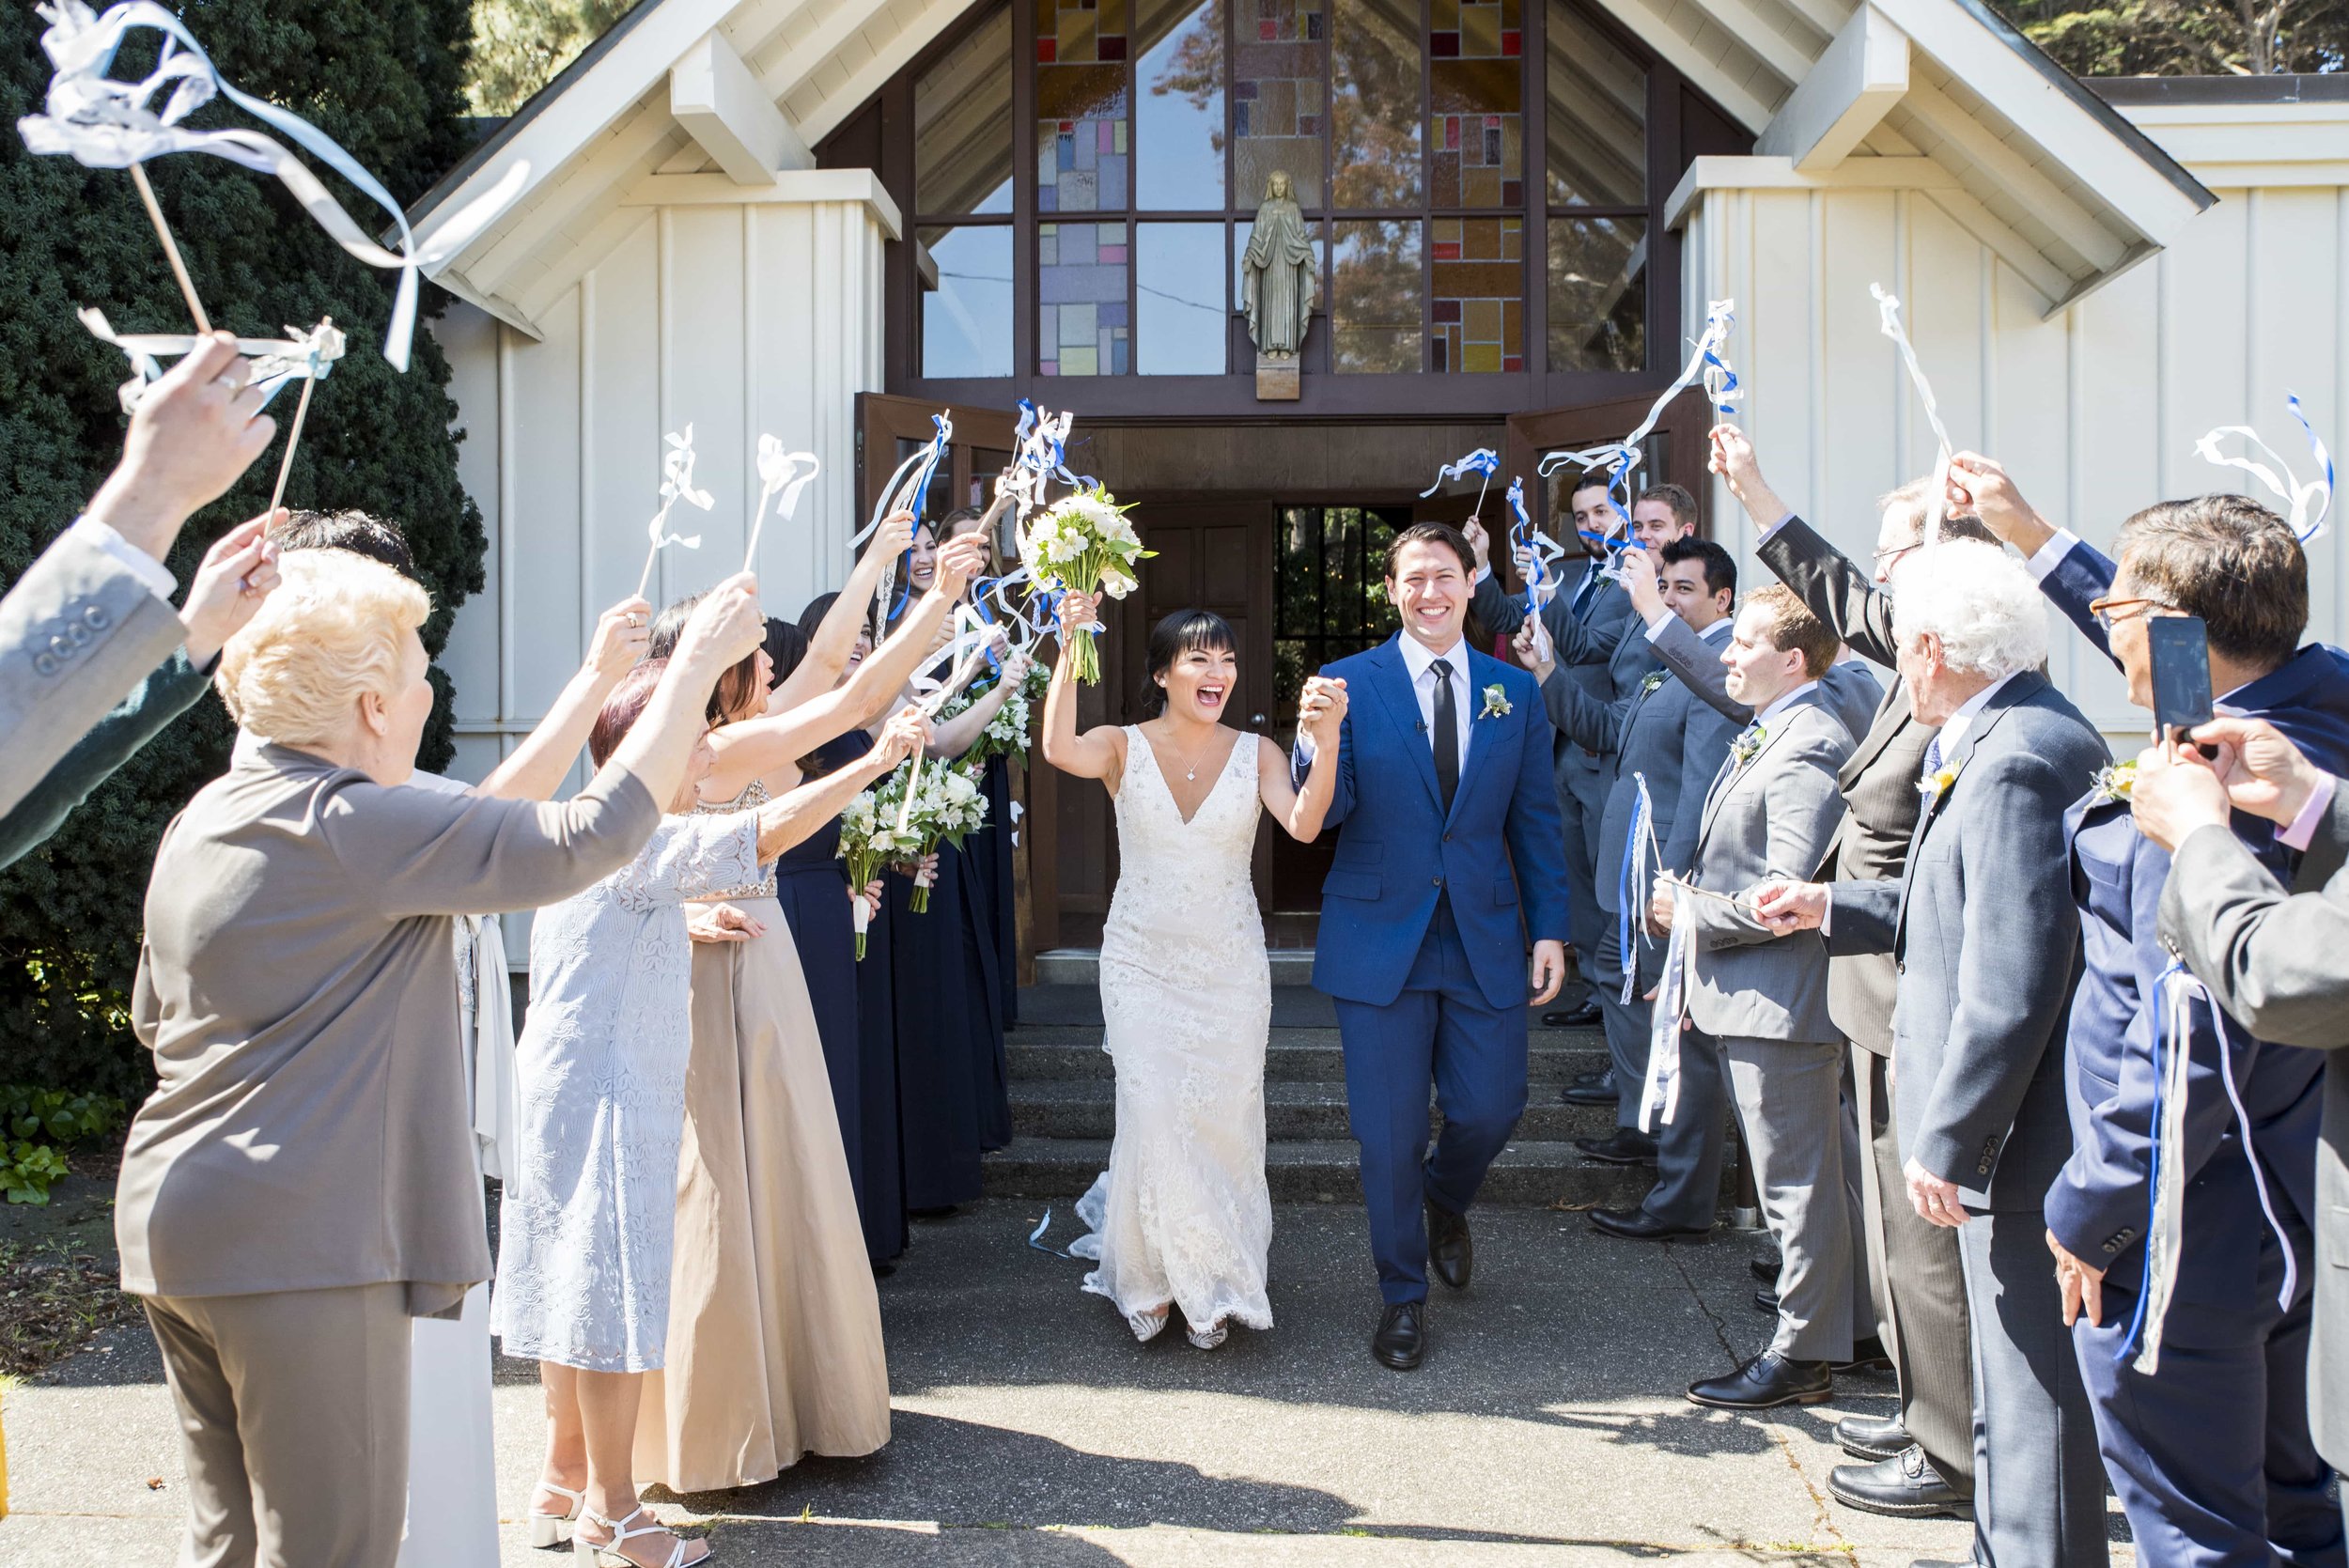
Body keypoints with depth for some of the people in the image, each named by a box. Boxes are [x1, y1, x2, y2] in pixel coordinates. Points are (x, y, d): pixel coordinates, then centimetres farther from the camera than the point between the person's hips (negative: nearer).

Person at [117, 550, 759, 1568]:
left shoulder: (202, 822, 11)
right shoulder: (357, 828, -18)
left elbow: (155, 1016, 22)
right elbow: (592, 835, -20)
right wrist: (697, 661, -14)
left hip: (176, 1221, 10)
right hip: (300, 1240, -10)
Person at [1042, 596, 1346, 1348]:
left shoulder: (1255, 752, -3)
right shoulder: (1123, 747, -5)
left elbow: (1303, 825, -20)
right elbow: (1060, 750, -28)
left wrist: (1327, 741, -36)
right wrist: (1070, 649, -38)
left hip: (1230, 968, 1)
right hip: (1142, 966, -1)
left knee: (1223, 1123, 7)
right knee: (1156, 1116, -6)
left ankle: (1212, 1284, 29)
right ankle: (1154, 1274, 19)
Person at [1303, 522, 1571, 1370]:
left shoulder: (1516, 692, 6)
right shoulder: (1349, 683, -2)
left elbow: (1537, 820, 8)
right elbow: (1323, 812, -10)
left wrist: (1550, 929, 3)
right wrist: (1318, 740, -30)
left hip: (1486, 940, 2)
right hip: (1381, 937, -2)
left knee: (1490, 1108, 5)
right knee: (1389, 1133, 4)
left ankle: (1444, 1202, 40)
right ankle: (1402, 1294, 24)